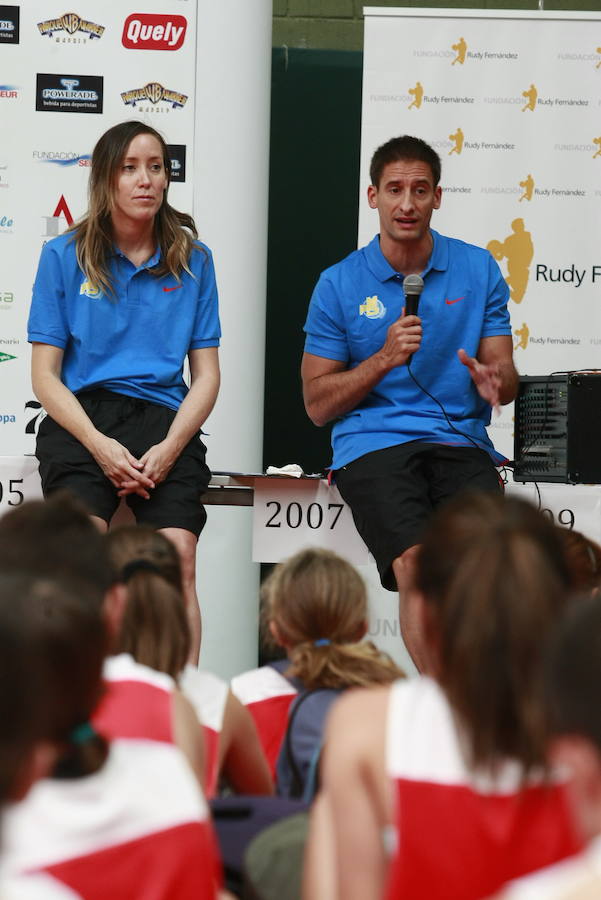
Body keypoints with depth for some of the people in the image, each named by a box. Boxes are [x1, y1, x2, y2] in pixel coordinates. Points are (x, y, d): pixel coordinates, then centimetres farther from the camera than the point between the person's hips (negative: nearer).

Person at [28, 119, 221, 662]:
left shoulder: (192, 261, 13)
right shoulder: (64, 257, 9)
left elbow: (207, 375, 12)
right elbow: (45, 376, 6)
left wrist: (169, 448, -6)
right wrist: (100, 446, -11)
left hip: (165, 418, 1)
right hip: (81, 418, -1)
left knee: (179, 556, -23)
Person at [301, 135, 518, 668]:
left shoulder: (477, 269, 12)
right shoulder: (340, 284, 8)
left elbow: (505, 377, 11)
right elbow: (318, 405, 7)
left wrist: (493, 382, -14)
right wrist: (384, 359, -8)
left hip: (461, 442, 1)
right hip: (373, 445, -1)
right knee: (417, 561, -28)